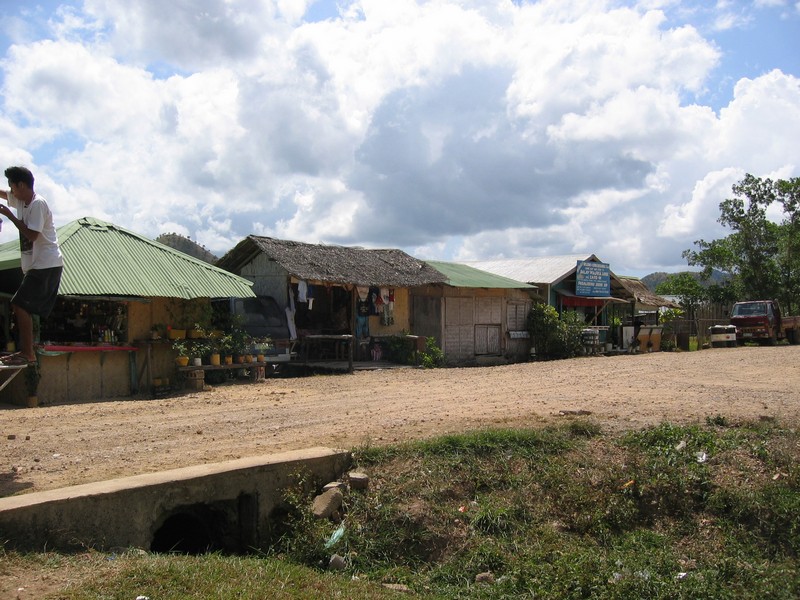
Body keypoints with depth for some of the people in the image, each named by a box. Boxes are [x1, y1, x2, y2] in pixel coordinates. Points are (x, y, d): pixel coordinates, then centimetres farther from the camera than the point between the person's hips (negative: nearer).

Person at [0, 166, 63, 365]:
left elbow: (32, 235, -21)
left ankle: (28, 353, -8)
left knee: (20, 305, -12)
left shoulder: (38, 204, -15)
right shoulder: (20, 200, 13)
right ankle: (26, 351, 16)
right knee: (23, 307, 11)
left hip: (46, 266, -10)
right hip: (36, 265, 10)